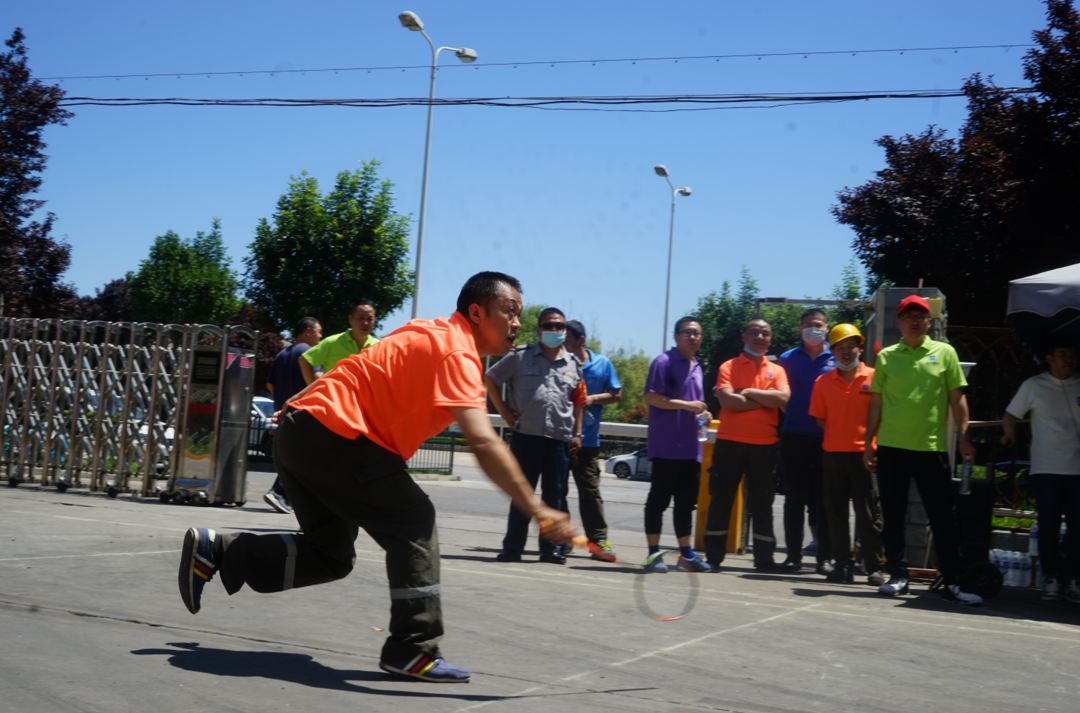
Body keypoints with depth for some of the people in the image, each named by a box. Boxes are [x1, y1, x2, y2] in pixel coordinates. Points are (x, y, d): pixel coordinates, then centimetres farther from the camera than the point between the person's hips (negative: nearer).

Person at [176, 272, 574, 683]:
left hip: (301, 433, 10)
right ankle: (412, 649, -7)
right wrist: (536, 510, -30)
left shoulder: (430, 334, 14)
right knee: (415, 522, -9)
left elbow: (364, 368, 22)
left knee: (330, 556, 16)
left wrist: (296, 405, 30)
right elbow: (483, 443, -28)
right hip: (332, 435, -10)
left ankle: (214, 549, 21)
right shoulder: (457, 353, -16)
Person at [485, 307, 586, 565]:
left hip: (561, 439, 3)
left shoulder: (573, 364, 11)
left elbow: (578, 402, 16)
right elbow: (490, 378, 6)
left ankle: (549, 548, 15)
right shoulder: (520, 357, 2)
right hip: (526, 436, -3)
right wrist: (503, 410, 1)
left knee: (554, 496, 7)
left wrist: (577, 434, 10)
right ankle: (512, 548, 7)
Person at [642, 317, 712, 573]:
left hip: (690, 447, 8)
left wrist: (703, 413, 7)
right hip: (666, 446, -8)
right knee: (659, 499, -3)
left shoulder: (697, 367, 19)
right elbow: (651, 397, -14)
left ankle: (686, 553, 19)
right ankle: (654, 553, 1)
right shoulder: (664, 362, -6)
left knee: (686, 501, 12)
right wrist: (688, 405, -18)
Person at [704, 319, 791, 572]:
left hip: (765, 444, 2)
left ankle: (764, 558, 12)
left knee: (762, 503, 7)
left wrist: (749, 392, -9)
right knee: (721, 499, 1)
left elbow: (783, 398, -8)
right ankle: (713, 556, 8)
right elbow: (727, 400, -13)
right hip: (730, 441, -2)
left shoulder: (777, 370, 11)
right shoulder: (729, 367, 3)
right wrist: (766, 401, -8)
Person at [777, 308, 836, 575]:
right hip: (794, 436, 1)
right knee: (794, 497, 3)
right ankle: (793, 555, 8)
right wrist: (789, 414, -2)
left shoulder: (836, 360, 5)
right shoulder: (788, 359, 9)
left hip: (826, 438, -1)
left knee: (823, 498, 1)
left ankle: (824, 556, 5)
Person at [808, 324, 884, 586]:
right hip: (833, 453, 3)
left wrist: (872, 440, -3)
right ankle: (842, 564, 13)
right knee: (836, 511, 6)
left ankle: (874, 567, 4)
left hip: (864, 452, -3)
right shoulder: (823, 382, 6)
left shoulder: (874, 378, -1)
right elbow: (819, 417, 11)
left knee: (868, 512, -1)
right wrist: (836, 436, 4)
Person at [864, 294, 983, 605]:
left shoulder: (945, 353, 5)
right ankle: (898, 576, 16)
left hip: (932, 448, -1)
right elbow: (876, 402, 10)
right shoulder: (886, 356, 7)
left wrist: (964, 438, -1)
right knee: (893, 517, 6)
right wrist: (868, 443, 8)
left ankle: (952, 582, 6)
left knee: (943, 518, 1)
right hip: (891, 448, 1)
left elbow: (957, 398, 5)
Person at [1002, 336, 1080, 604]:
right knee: (1048, 527, -3)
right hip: (1047, 468, -1)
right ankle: (1051, 580, 5)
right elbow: (1012, 413, 10)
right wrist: (1010, 432, -9)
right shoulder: (1034, 386, 4)